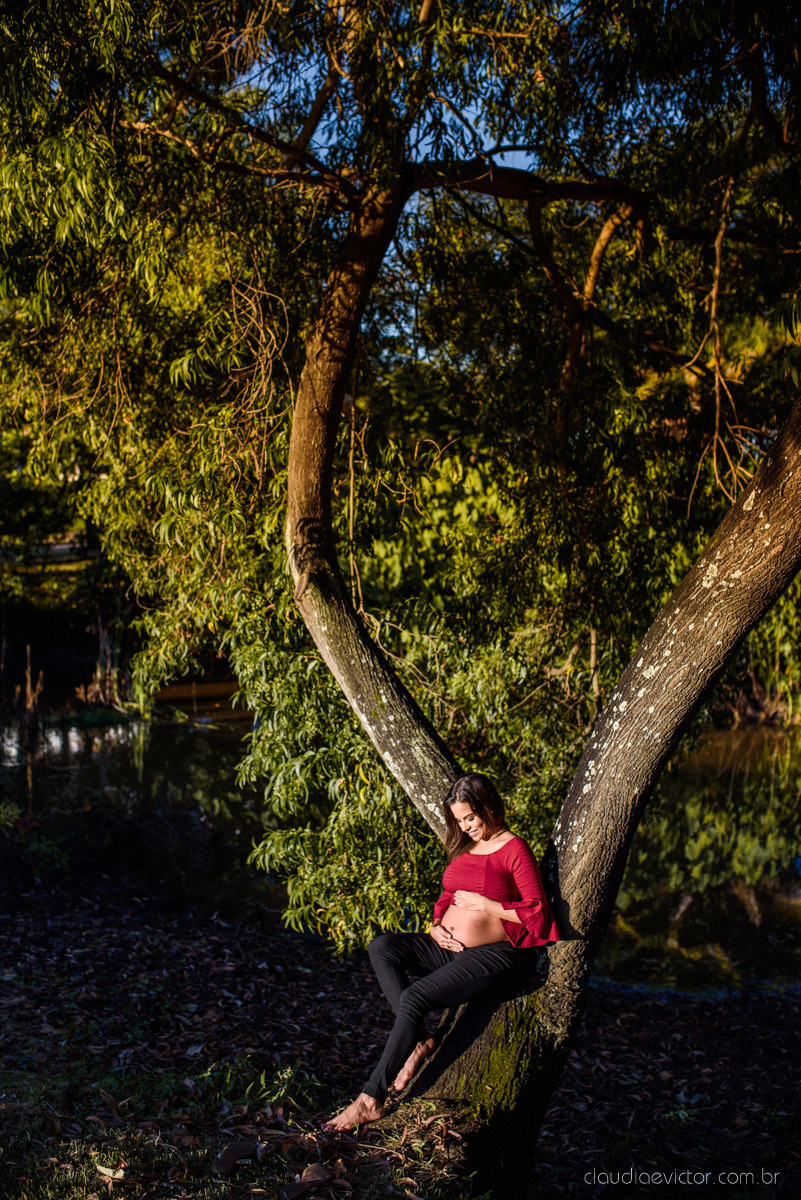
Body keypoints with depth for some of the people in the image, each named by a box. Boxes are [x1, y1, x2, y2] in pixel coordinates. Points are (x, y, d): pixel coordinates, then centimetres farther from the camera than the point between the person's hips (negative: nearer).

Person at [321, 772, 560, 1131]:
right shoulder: (464, 847, 14)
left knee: (413, 997, -24)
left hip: (492, 954, -8)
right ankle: (419, 1041, -16)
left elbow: (537, 912, -12)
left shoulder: (514, 850, -8)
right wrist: (436, 926, 3)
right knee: (381, 947, -14)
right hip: (450, 947, 8)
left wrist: (482, 903, -13)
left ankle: (371, 1100, -19)